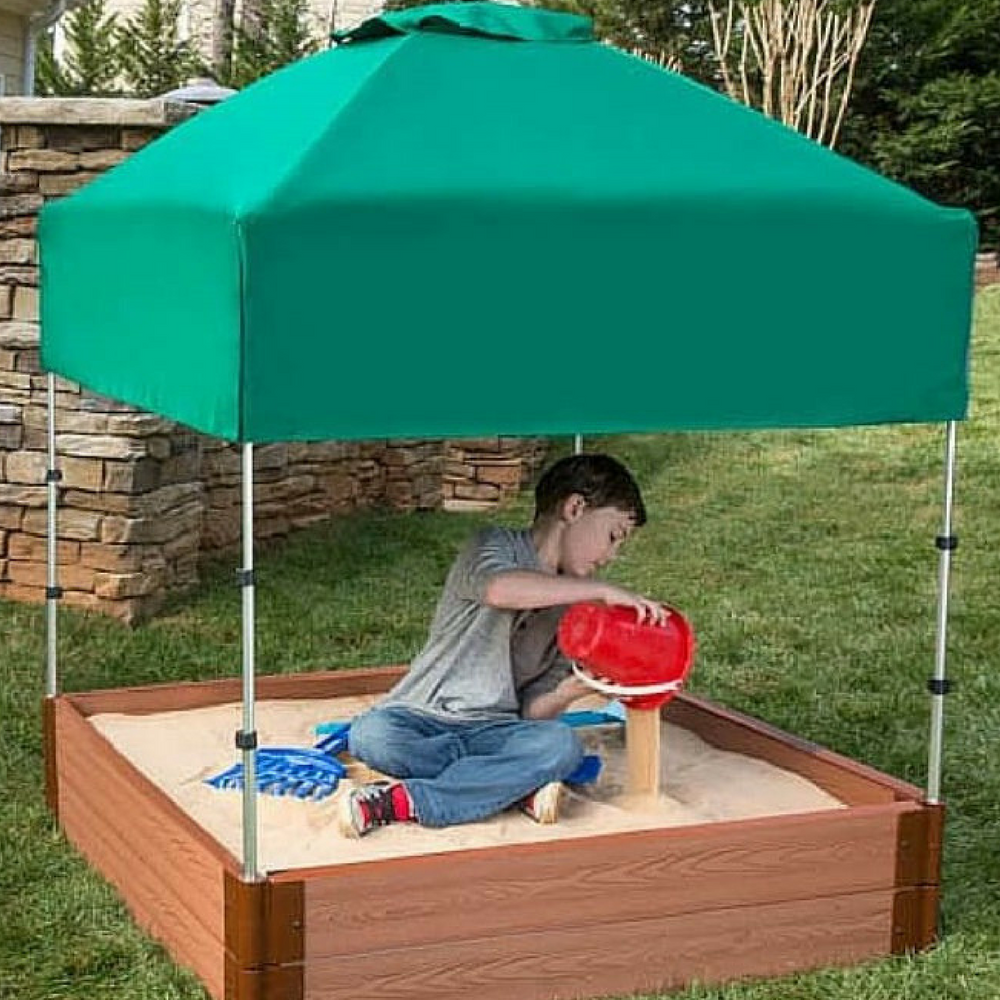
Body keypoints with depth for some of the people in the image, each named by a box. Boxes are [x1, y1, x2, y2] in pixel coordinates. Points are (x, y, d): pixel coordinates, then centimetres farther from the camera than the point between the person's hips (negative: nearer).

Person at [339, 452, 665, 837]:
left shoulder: (572, 606, 17)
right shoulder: (498, 546, -1)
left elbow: (533, 709, 9)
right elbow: (499, 589, -30)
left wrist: (570, 689, -14)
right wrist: (604, 590, -27)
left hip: (494, 729, 4)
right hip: (421, 717, -4)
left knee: (561, 744, -27)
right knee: (369, 734, -36)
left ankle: (399, 802, -26)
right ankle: (516, 784, -23)